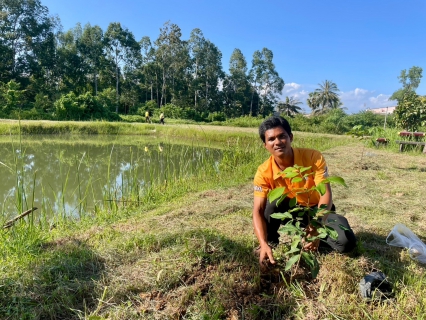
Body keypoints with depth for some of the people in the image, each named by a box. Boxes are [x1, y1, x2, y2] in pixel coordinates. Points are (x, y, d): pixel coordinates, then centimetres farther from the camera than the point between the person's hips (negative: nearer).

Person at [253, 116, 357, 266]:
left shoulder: (314, 157, -25)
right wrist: (264, 243, -42)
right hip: (290, 212, 0)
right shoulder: (264, 172, -23)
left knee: (346, 242, -25)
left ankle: (310, 234, 5)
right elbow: (258, 210, -26)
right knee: (274, 200, -33)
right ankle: (271, 240, -7)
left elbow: (326, 194, -29)